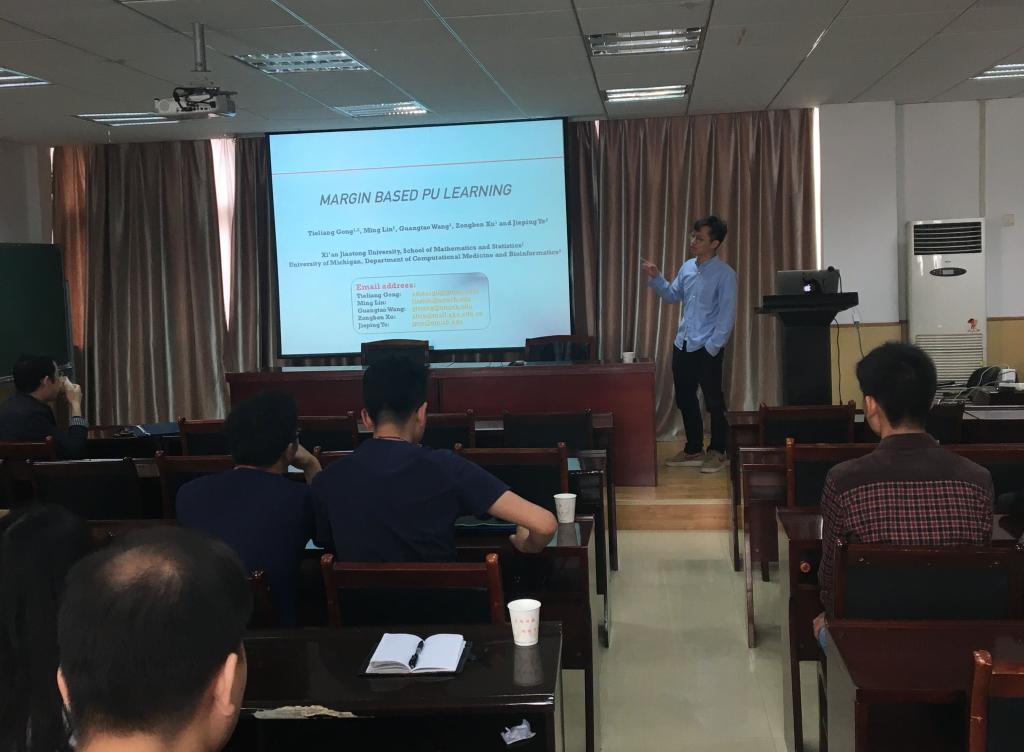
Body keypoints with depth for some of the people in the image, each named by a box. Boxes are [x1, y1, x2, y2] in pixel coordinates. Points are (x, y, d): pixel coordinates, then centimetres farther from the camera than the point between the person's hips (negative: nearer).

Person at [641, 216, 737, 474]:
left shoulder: (725, 274, -11)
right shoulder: (687, 267, 9)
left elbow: (727, 316, -13)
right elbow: (672, 296, 20)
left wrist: (712, 347, -16)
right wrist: (655, 277, 5)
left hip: (707, 349, -7)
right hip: (682, 345, 7)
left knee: (714, 402, 3)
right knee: (685, 400, 13)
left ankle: (717, 452, 15)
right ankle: (694, 450, 25)